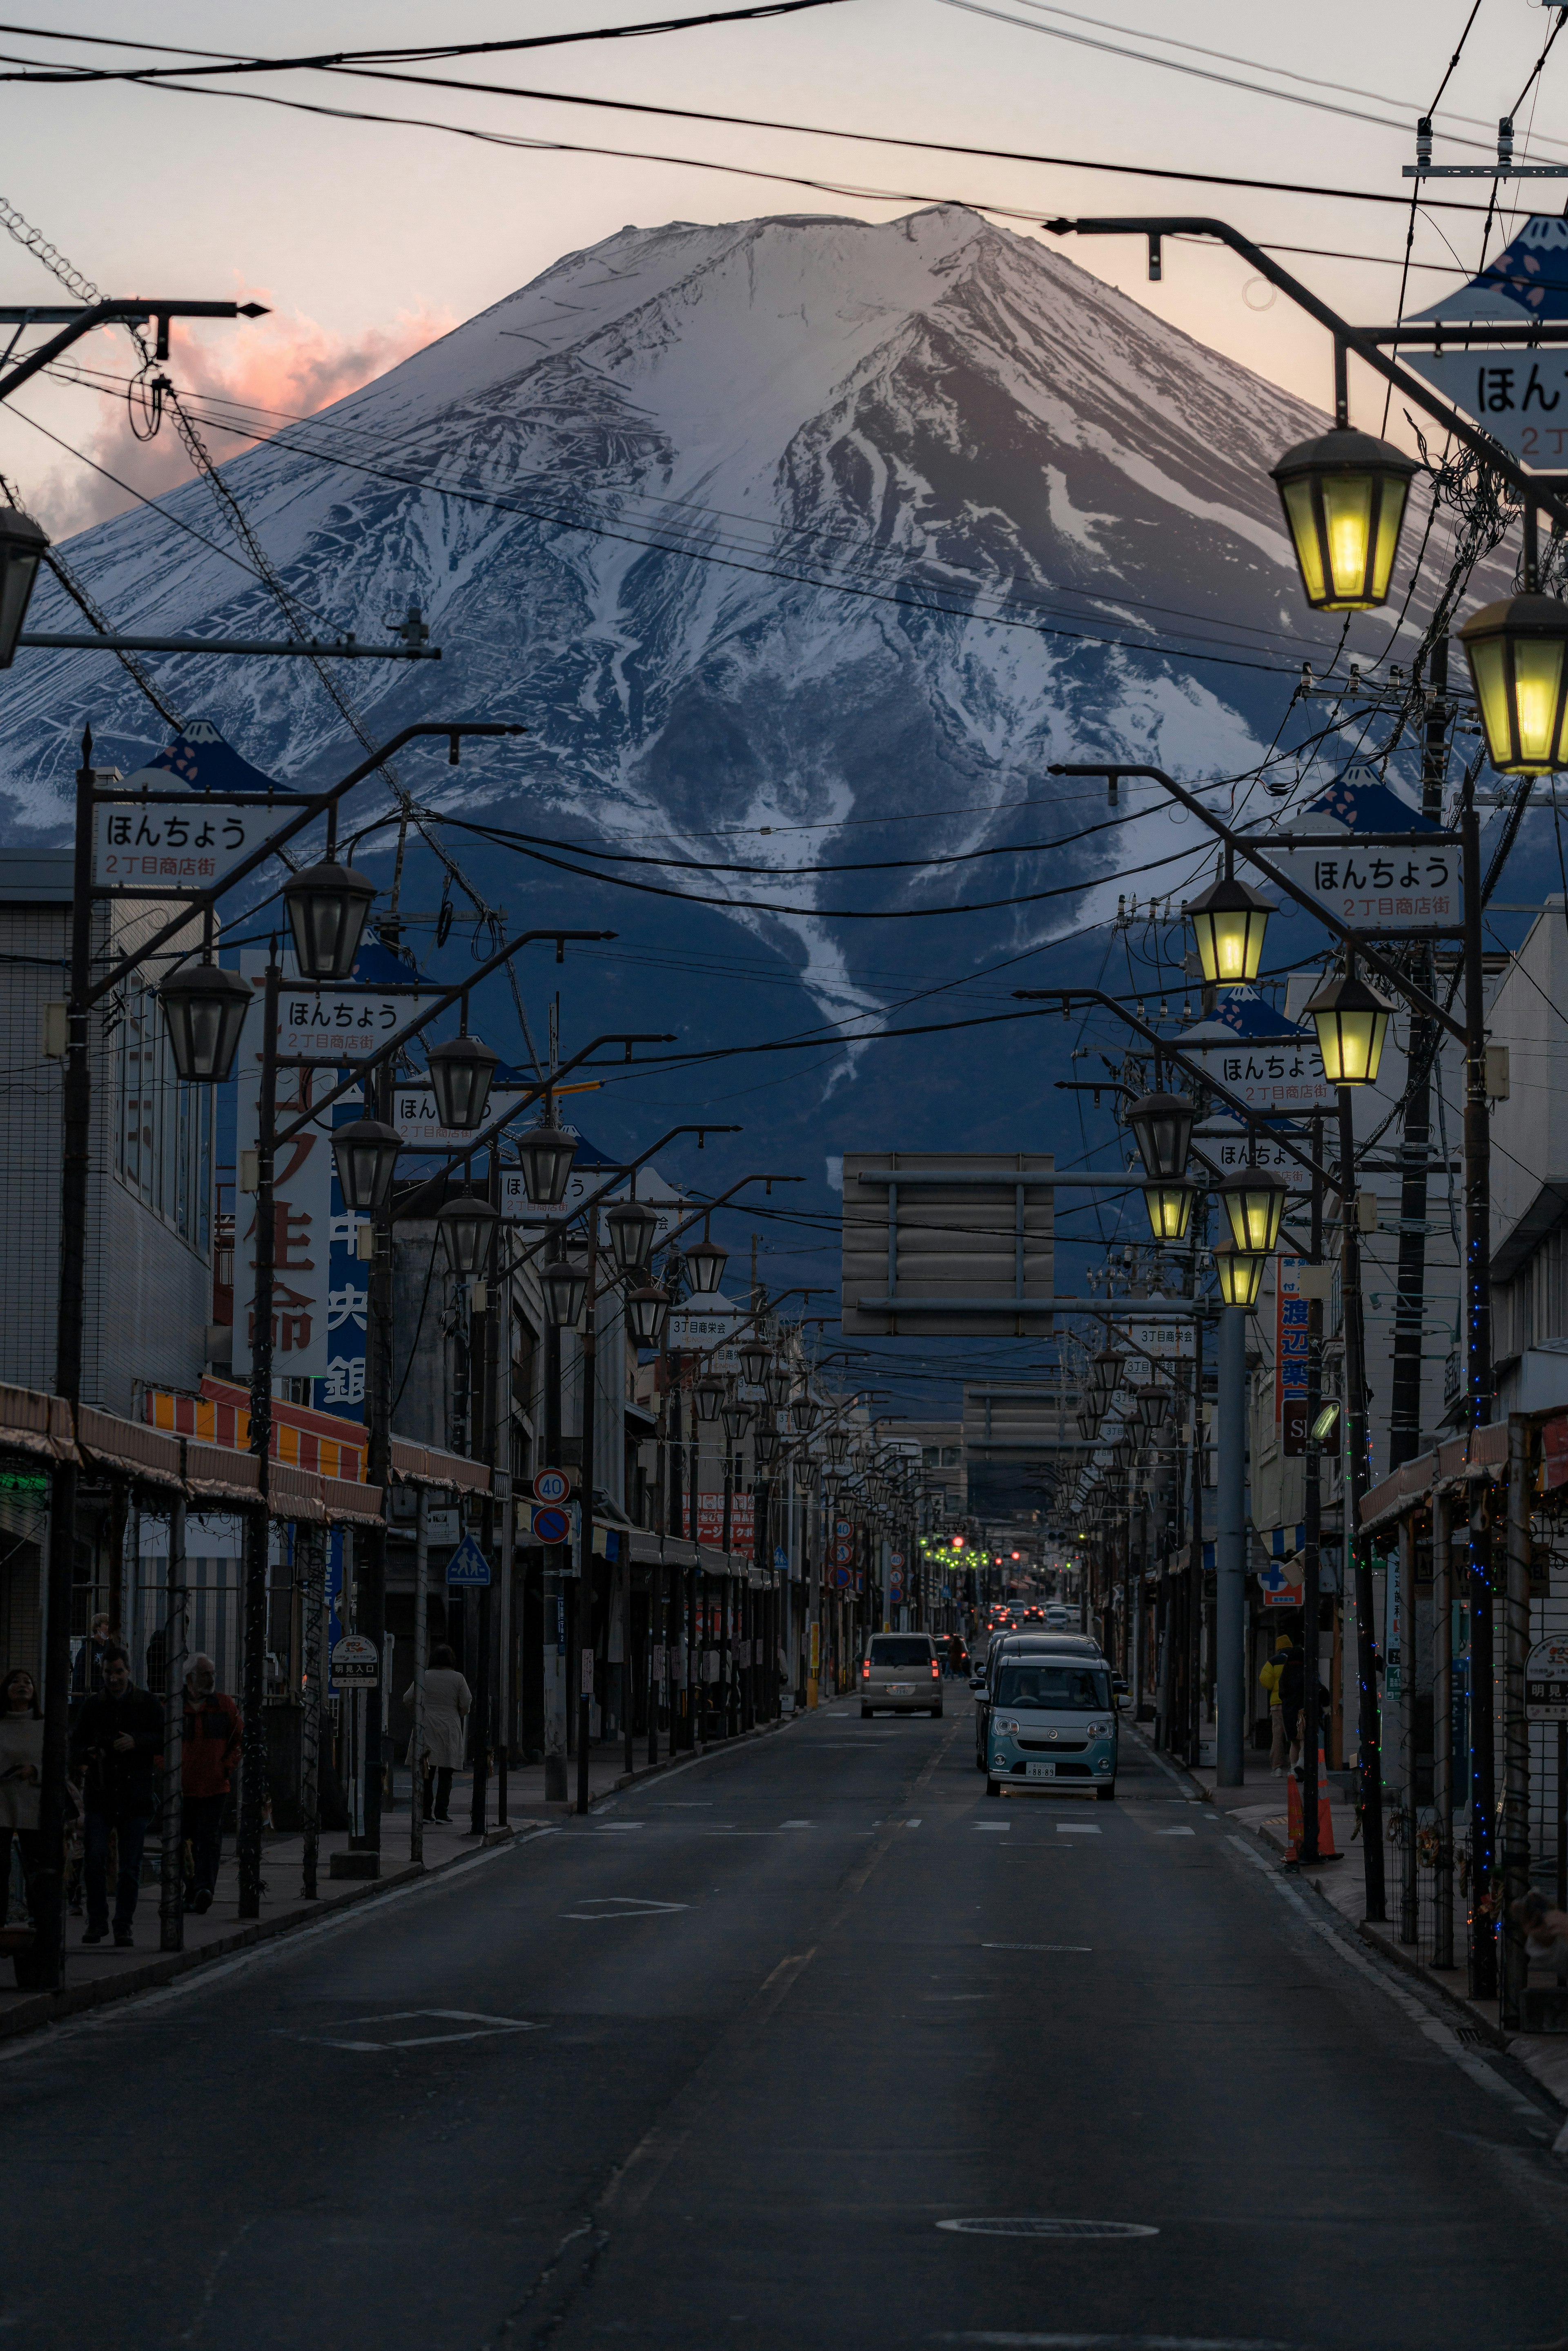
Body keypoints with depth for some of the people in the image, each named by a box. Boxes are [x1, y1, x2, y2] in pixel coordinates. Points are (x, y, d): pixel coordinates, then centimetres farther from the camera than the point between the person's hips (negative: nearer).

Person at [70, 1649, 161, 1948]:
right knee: (95, 1856, -12)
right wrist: (89, 1754, -10)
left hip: (135, 1794, -1)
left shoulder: (147, 1704, 6)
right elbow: (75, 1747, 12)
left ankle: (124, 1926, 9)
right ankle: (97, 1921, 0)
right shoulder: (92, 1706, 10)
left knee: (130, 1865, 0)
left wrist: (137, 1742, -17)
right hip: (100, 1793, 1)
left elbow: (164, 1739, 0)